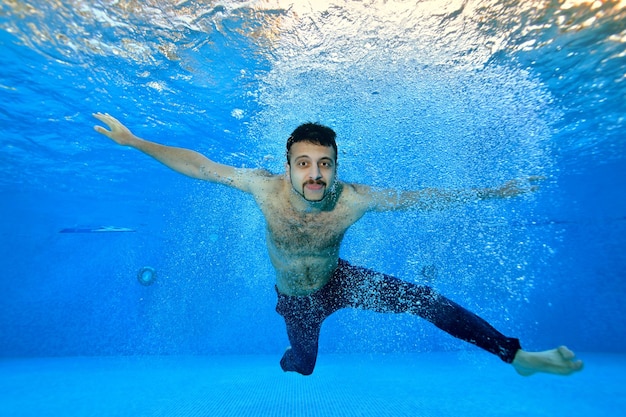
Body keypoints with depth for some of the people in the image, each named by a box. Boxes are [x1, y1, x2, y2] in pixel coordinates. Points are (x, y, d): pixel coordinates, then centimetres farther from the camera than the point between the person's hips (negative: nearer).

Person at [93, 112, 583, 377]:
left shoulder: (353, 199, -29)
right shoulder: (266, 188, -29)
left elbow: (419, 197, -18)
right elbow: (198, 165, -18)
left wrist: (490, 192, -12)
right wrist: (133, 140, -11)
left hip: (339, 280, 0)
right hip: (297, 299, 0)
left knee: (423, 298, -11)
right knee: (302, 365, 20)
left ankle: (518, 356, 8)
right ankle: (284, 357, 60)